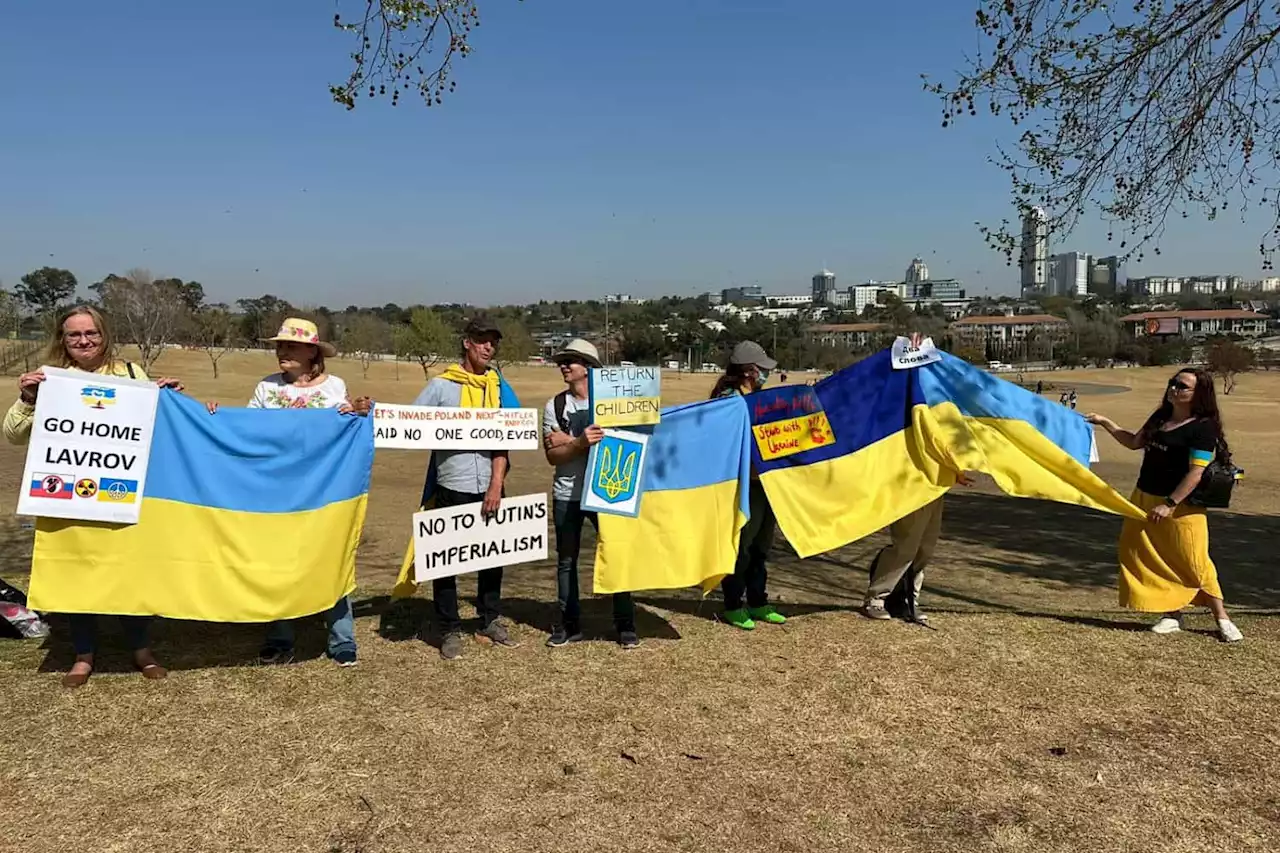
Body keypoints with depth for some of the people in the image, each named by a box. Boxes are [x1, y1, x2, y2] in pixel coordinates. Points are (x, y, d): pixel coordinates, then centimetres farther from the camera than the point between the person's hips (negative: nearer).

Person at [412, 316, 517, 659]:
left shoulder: (498, 387, 8)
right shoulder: (440, 385, 0)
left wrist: (496, 484, -8)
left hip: (489, 488, 3)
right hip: (452, 488, -3)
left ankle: (491, 620, 29)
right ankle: (450, 630, 16)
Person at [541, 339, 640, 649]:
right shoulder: (555, 406, 2)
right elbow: (552, 455, -5)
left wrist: (568, 440, -13)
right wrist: (581, 443, -24)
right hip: (566, 495, 2)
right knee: (566, 561, 8)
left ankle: (625, 625, 13)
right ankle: (570, 625, 20)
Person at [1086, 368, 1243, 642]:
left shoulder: (1203, 427, -14)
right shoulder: (1160, 416, 8)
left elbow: (1196, 473, -18)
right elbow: (1135, 442, 22)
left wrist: (1170, 504, -21)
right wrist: (1105, 423, 16)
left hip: (1181, 506, -7)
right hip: (1145, 498, 7)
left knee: (1192, 562, -2)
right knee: (1156, 560, 7)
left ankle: (1222, 618, 15)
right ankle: (1172, 614, 17)